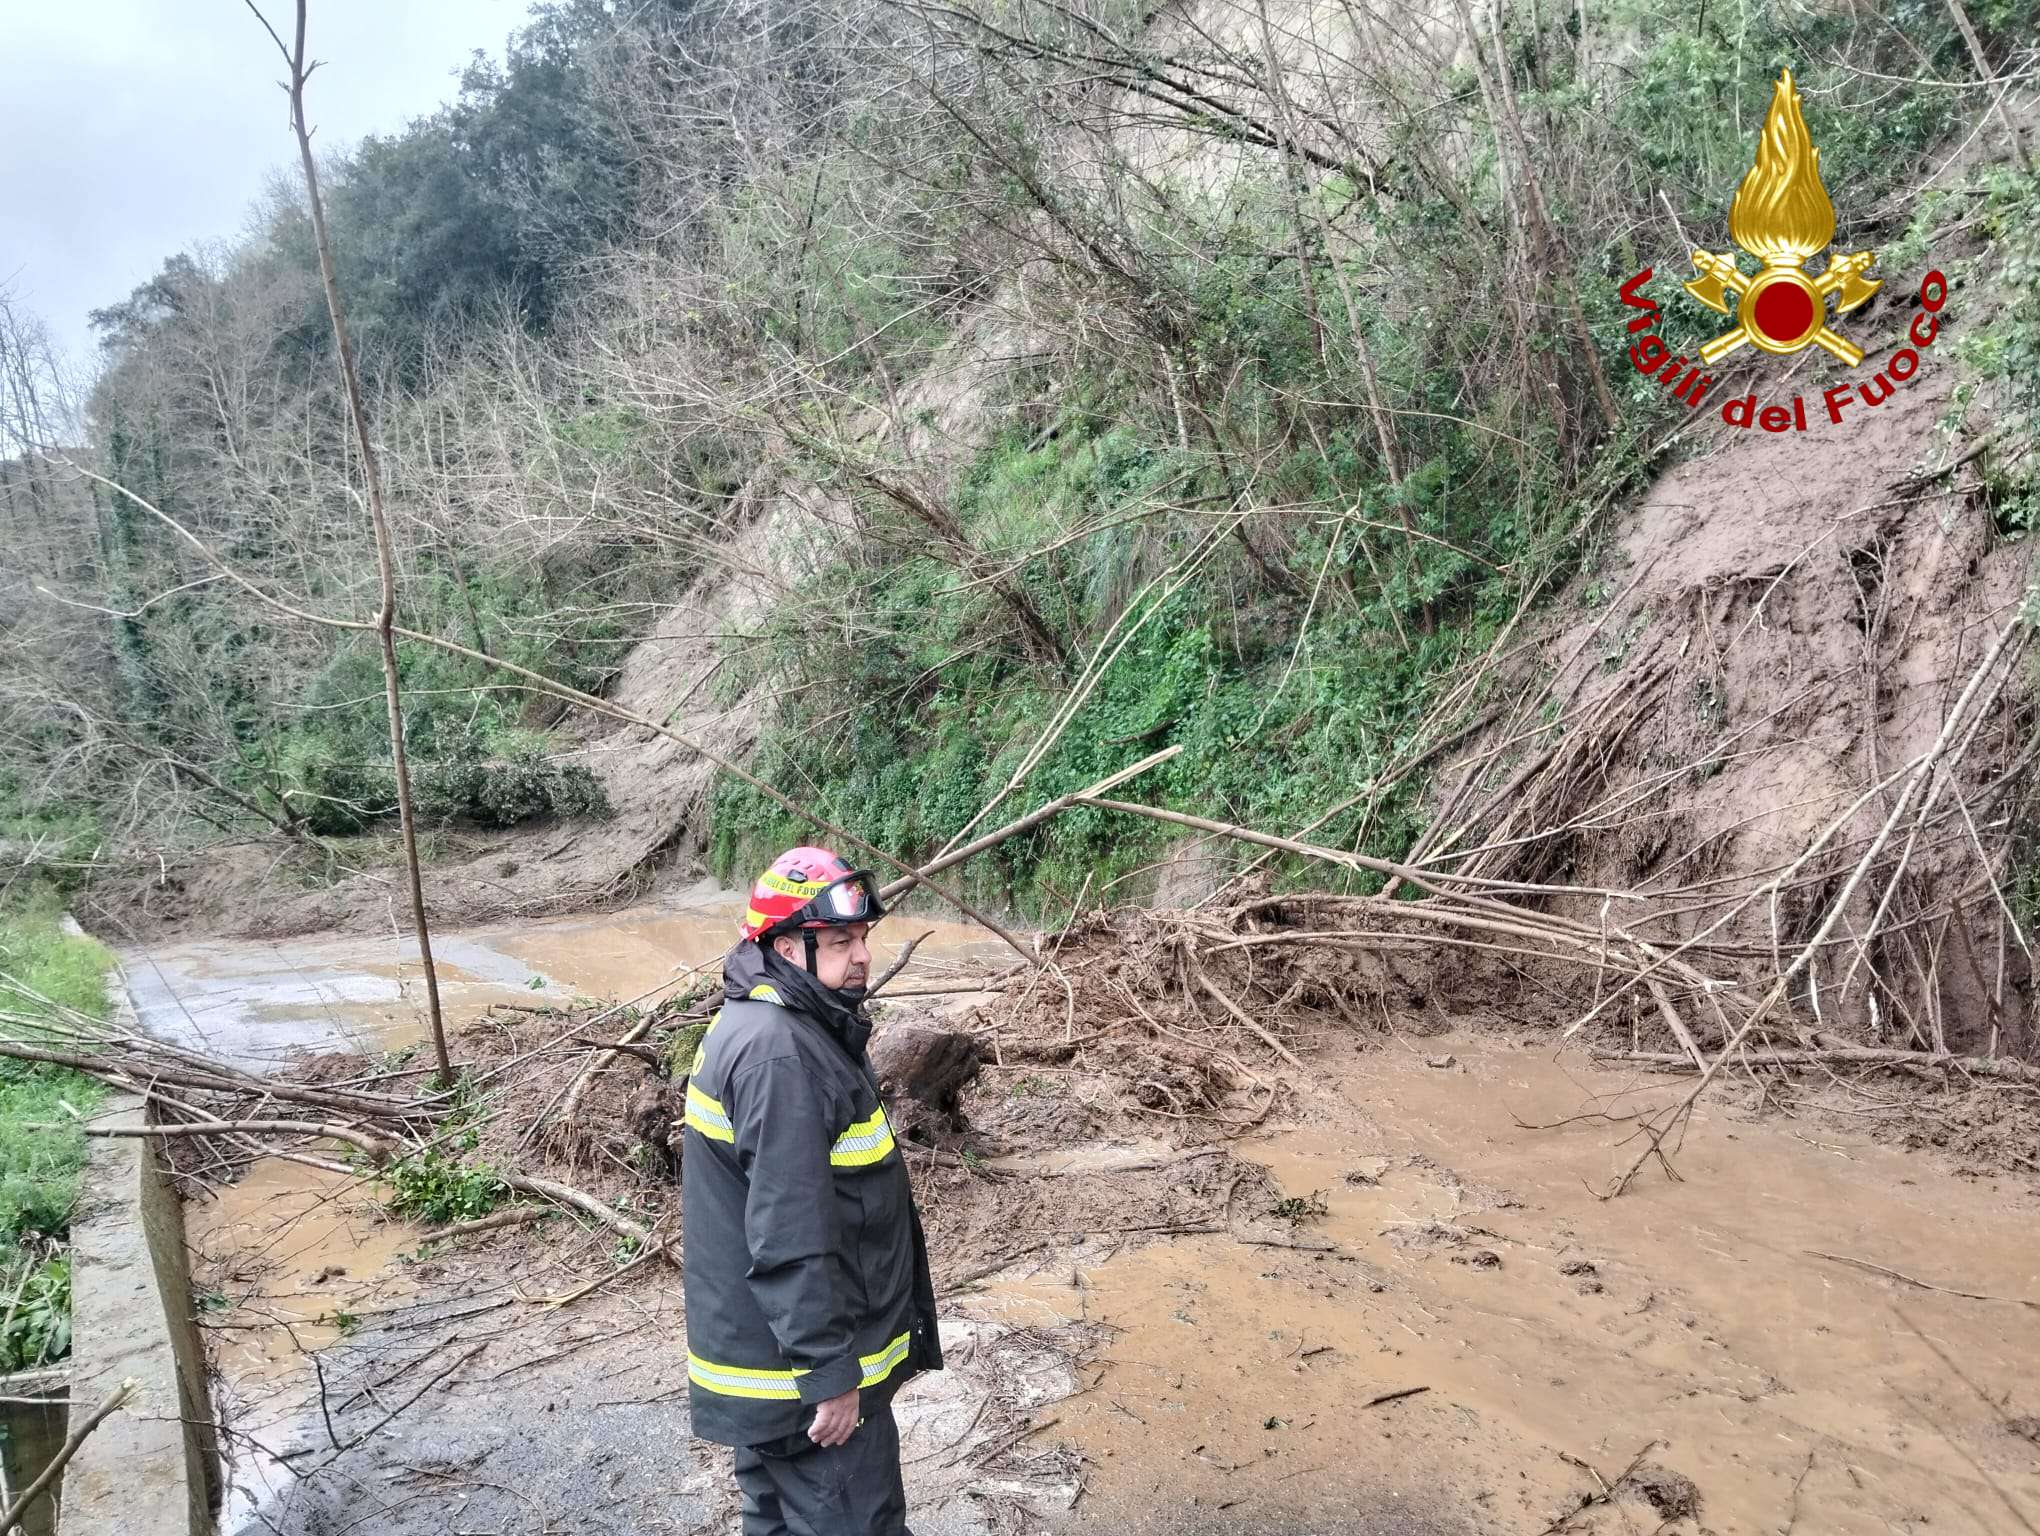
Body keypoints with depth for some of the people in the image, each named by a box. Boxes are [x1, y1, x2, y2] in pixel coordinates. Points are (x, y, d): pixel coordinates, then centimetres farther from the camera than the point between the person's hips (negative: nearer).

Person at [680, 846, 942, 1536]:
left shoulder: (764, 1024, 8)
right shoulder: (779, 1054, -26)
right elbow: (792, 1239, -28)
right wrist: (832, 1375, -22)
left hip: (767, 1351, 10)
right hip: (802, 1373, -10)